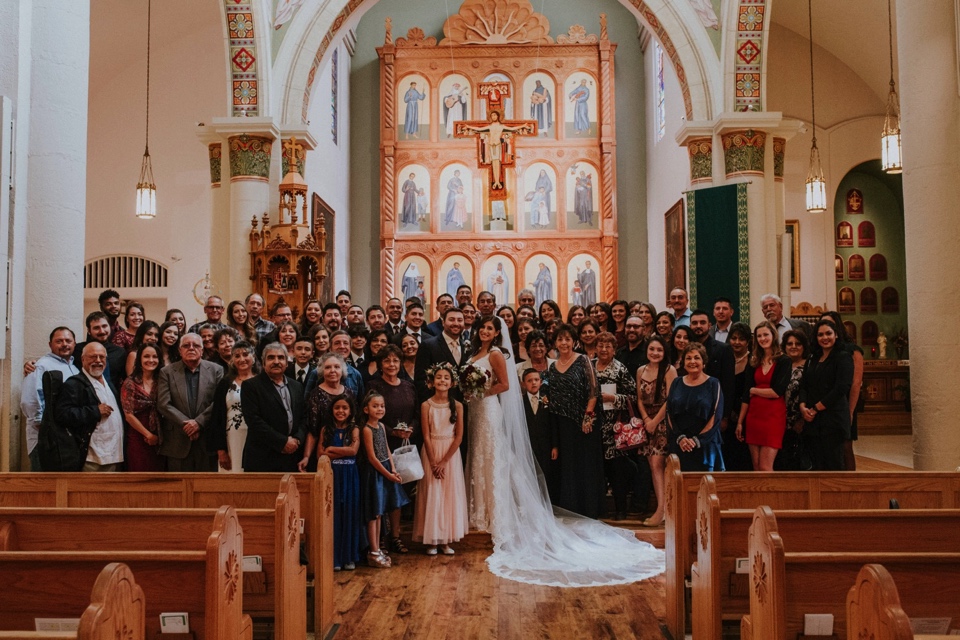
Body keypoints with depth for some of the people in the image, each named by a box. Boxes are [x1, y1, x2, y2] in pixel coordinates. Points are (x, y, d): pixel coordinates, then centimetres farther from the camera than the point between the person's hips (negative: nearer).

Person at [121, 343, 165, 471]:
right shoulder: (130, 383, -5)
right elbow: (129, 415, -9)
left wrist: (158, 436, -2)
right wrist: (148, 434, -7)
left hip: (158, 439, 3)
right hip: (137, 439, -3)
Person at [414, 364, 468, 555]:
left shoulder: (457, 406, -2)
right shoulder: (426, 406, -4)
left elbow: (459, 436, -5)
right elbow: (426, 436, -6)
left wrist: (444, 461, -11)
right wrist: (433, 462, -11)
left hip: (451, 454, 1)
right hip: (431, 453, -1)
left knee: (451, 494, 4)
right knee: (431, 495, 2)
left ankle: (448, 540, 15)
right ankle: (431, 540, 11)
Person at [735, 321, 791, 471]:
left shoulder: (784, 361, -3)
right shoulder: (754, 362, 11)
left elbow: (777, 392, -12)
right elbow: (746, 394, 9)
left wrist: (754, 390, 1)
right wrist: (740, 422, 6)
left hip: (774, 416, -5)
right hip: (753, 415, 5)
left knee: (765, 467, -9)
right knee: (756, 467, 7)